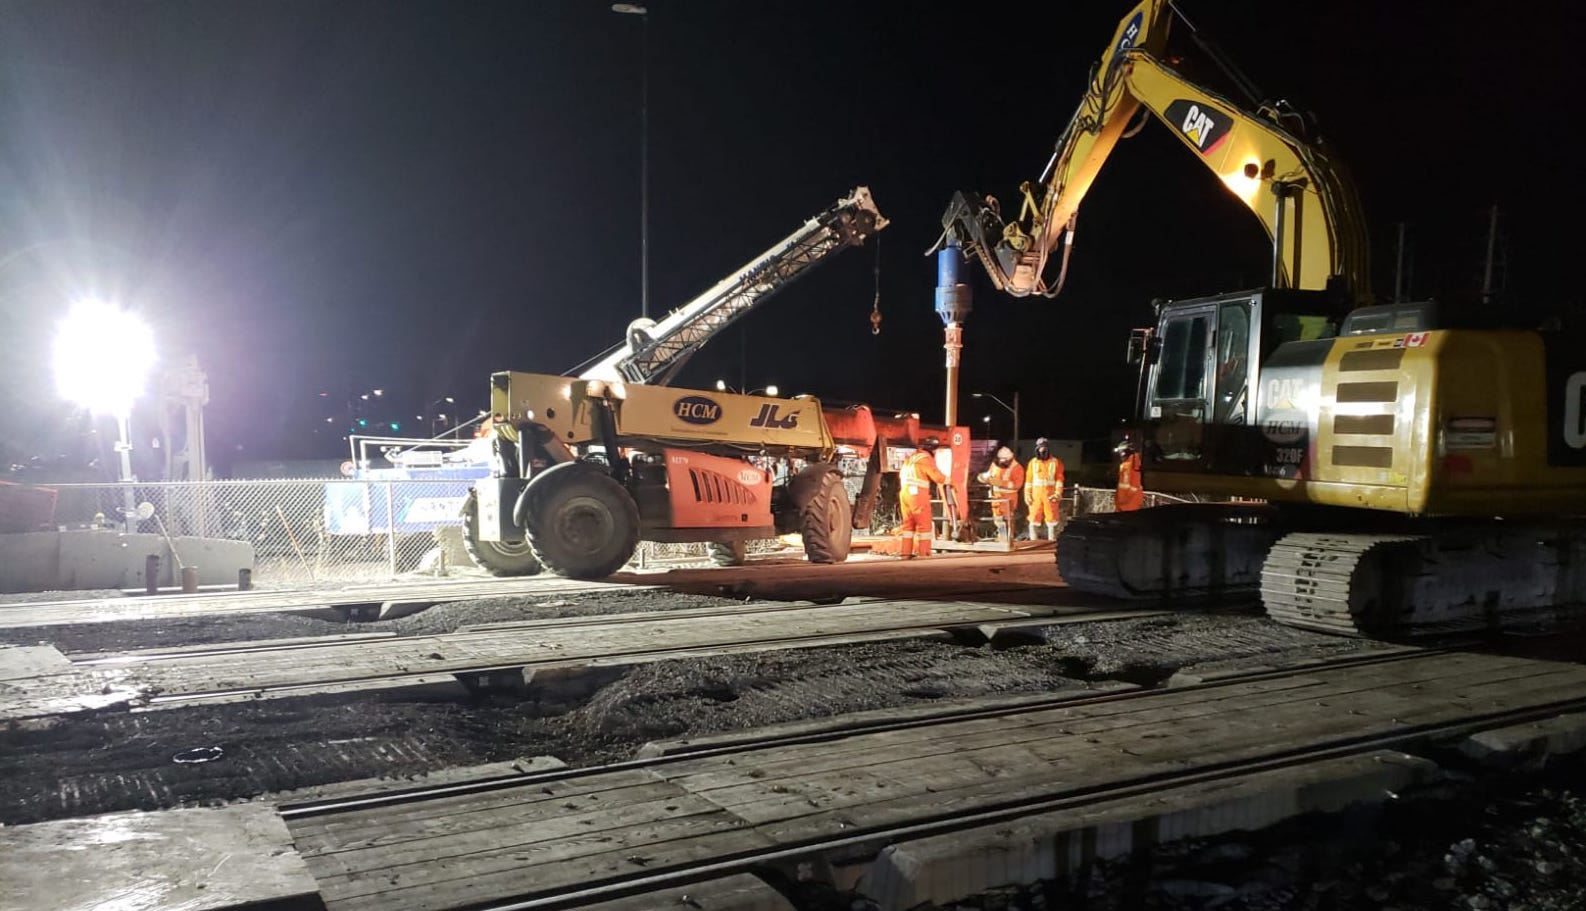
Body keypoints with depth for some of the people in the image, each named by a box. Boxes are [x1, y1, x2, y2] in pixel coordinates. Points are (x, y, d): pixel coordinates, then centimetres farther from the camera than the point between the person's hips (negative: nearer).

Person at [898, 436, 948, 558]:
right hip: (917, 493, -8)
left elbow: (902, 474, 20)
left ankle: (907, 552, 11)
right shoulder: (926, 458, -7)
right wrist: (948, 480, 9)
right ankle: (924, 553, -6)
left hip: (905, 492, 8)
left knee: (908, 523, 12)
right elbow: (937, 476, -9)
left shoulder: (911, 457, 18)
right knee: (924, 524, -3)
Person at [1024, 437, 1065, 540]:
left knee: (1052, 520, 1)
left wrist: (1058, 493, -13)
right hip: (1036, 494, 2)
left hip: (1050, 495, -2)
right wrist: (1027, 494, -1)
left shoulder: (1056, 462, 3)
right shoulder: (1033, 462, 10)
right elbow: (1028, 480, 7)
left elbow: (1059, 479, -2)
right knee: (1034, 520, 3)